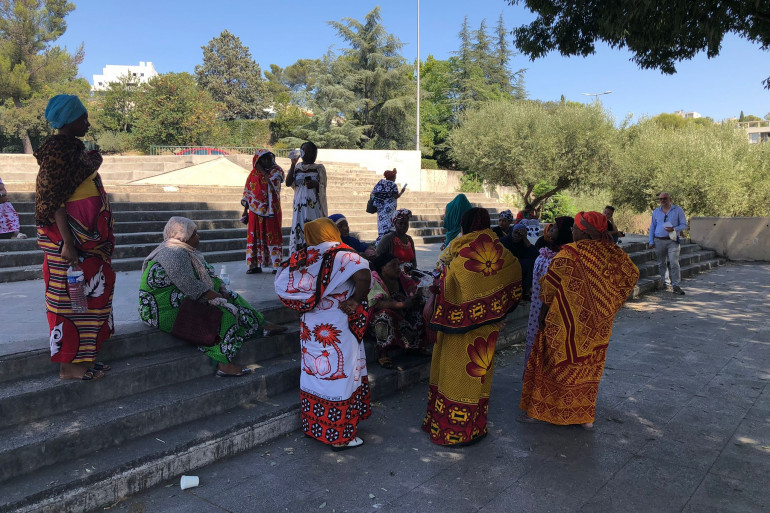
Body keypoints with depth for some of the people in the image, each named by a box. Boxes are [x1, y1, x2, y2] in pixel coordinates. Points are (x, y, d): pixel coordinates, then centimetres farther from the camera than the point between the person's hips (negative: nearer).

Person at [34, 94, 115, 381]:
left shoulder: (75, 147, 13)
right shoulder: (56, 150, -14)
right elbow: (54, 201, -19)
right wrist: (66, 243, -23)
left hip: (88, 236, 9)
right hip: (69, 236, -9)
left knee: (90, 291, 13)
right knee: (70, 295, -2)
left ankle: (83, 356, 23)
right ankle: (69, 365, 7)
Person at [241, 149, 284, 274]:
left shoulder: (277, 170, 1)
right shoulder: (253, 174, 8)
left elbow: (272, 180, -21)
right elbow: (247, 193, 11)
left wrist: (262, 170, -12)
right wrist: (245, 211, 8)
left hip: (271, 211, -3)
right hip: (255, 211, 3)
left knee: (273, 236, -1)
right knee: (255, 236, 5)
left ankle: (276, 265, 2)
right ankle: (255, 265, 12)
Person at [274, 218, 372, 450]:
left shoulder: (305, 258, 0)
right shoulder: (342, 256, -15)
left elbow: (283, 284, 2)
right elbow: (363, 275, -33)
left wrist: (308, 304, 7)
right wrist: (357, 300, -18)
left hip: (311, 327, 6)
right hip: (337, 330, -6)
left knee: (315, 374, 18)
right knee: (338, 376, 5)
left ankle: (315, 426, 33)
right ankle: (340, 436, 16)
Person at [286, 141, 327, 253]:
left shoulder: (319, 168, 5)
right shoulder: (296, 167, 11)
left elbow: (322, 189, 4)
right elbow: (288, 183, -3)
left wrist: (315, 184, -17)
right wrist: (293, 164, -8)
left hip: (314, 206, -2)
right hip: (299, 205, 2)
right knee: (298, 230, -2)